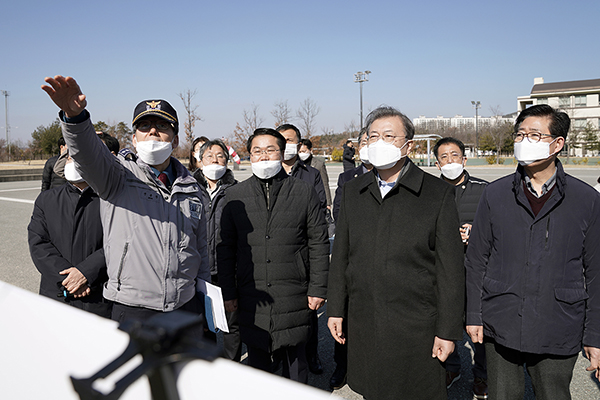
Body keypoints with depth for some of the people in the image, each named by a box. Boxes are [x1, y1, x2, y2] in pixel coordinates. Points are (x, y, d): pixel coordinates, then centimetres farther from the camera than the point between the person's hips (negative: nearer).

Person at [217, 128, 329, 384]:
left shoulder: (305, 192, 1)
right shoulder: (235, 196, 4)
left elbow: (319, 244, 1)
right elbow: (226, 247, 6)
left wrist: (318, 288, -2)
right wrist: (228, 292, 3)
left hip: (294, 298, -1)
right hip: (251, 298, 1)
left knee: (295, 358, 13)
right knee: (256, 359, 14)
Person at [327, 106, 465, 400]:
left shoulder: (438, 194, -6)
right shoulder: (352, 192, 7)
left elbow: (450, 268, -6)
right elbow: (340, 255, 11)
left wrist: (448, 331, -8)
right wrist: (335, 309, 8)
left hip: (417, 330, -3)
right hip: (363, 328, 4)